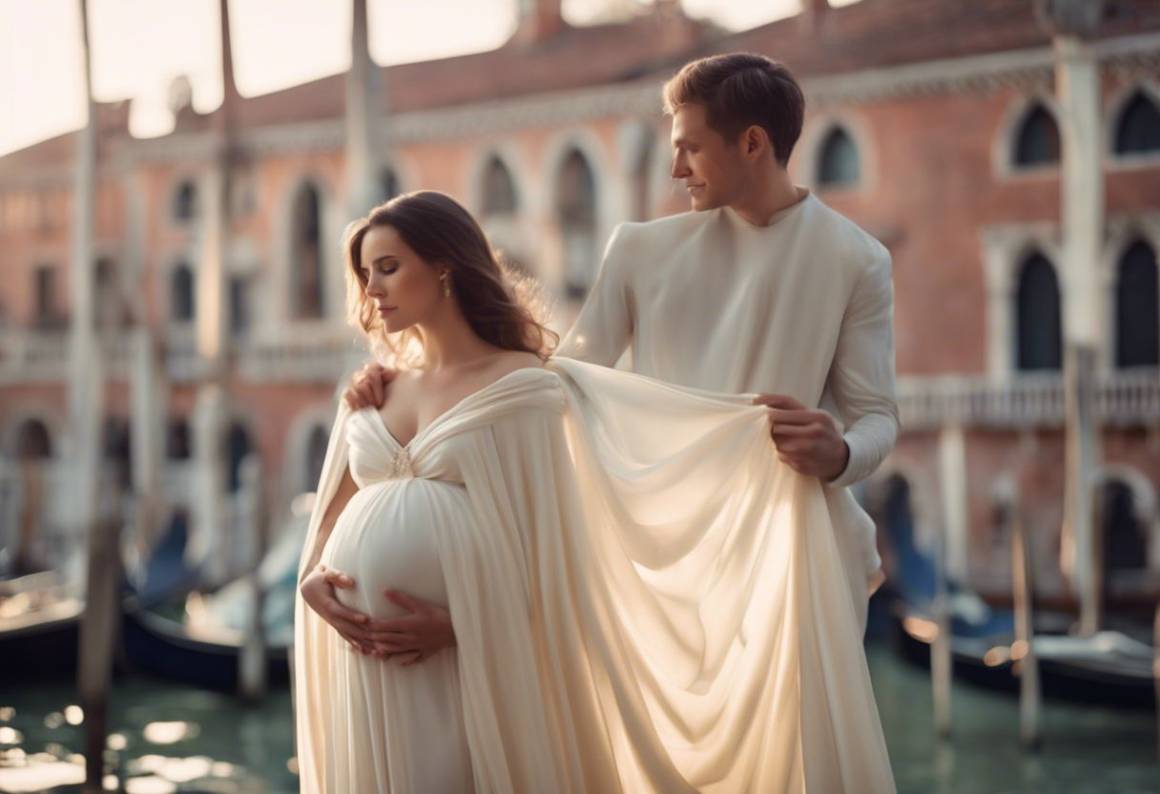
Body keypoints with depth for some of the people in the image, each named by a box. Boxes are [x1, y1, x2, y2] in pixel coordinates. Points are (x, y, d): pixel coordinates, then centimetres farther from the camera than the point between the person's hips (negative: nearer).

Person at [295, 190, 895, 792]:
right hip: (361, 657, 5)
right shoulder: (372, 392, 14)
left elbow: (668, 429, -5)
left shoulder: (522, 386, 1)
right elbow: (329, 521, 15)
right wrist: (316, 583, -5)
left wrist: (775, 429, -18)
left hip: (461, 660, -4)